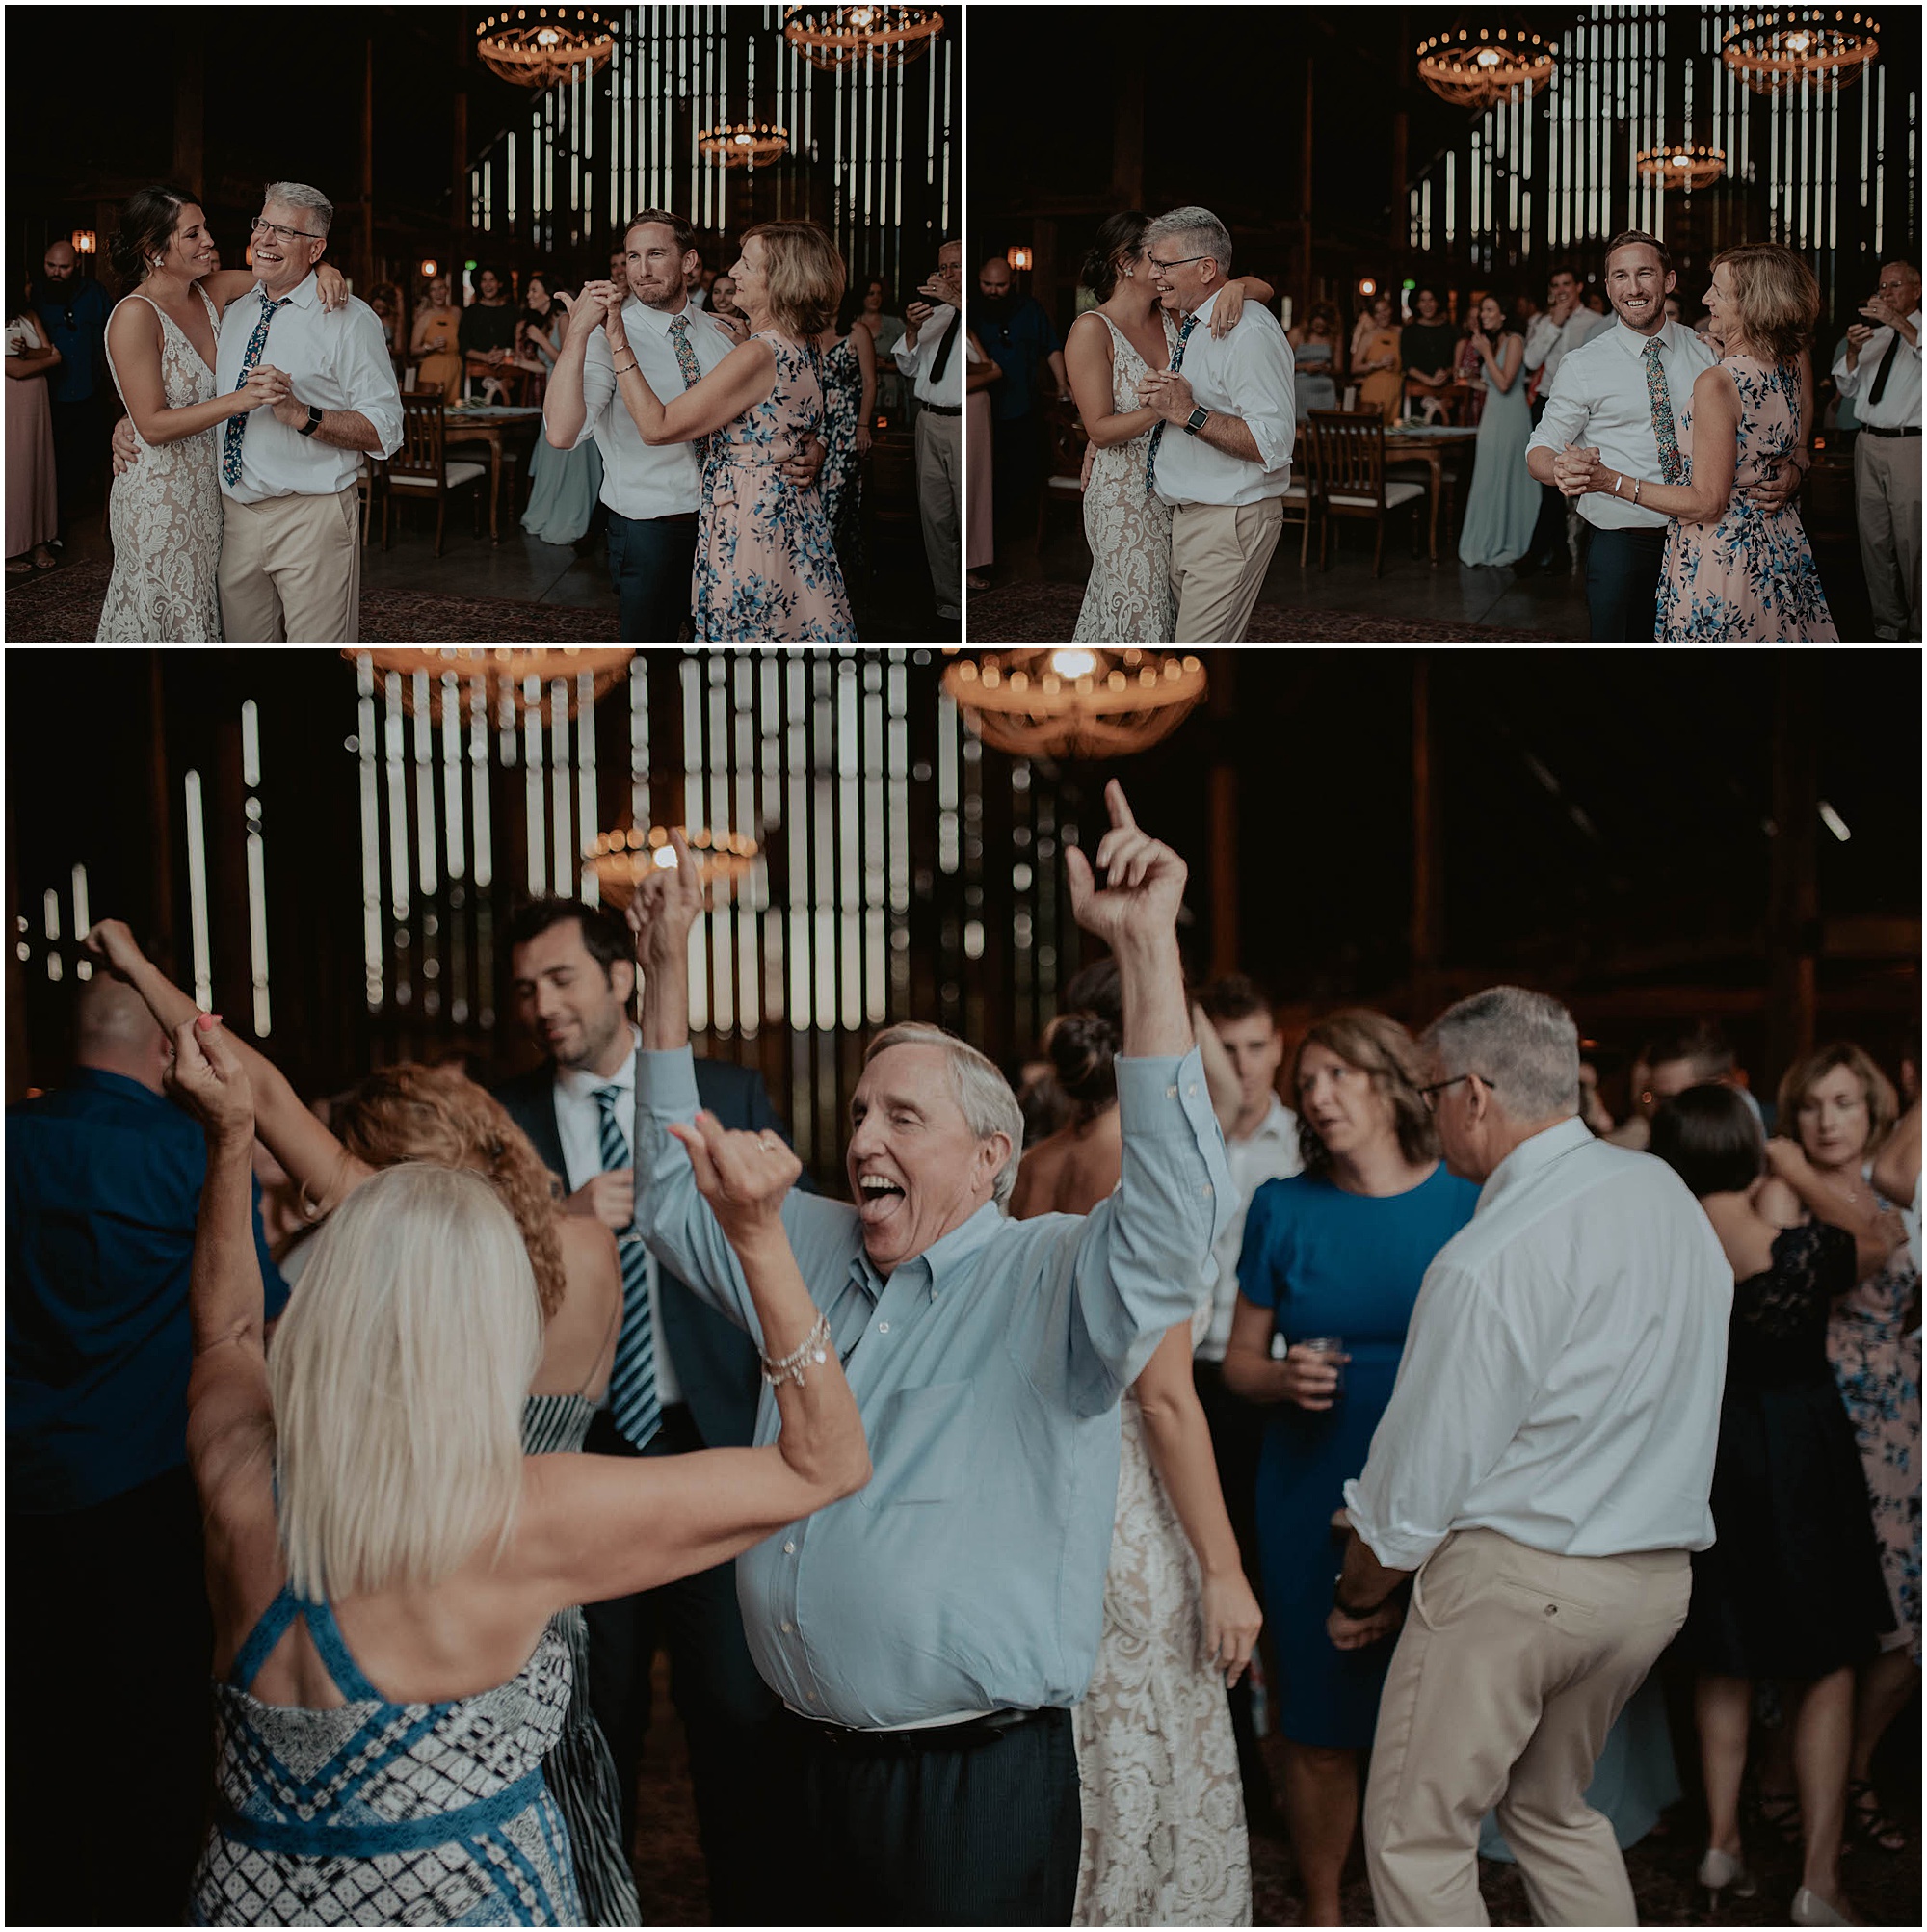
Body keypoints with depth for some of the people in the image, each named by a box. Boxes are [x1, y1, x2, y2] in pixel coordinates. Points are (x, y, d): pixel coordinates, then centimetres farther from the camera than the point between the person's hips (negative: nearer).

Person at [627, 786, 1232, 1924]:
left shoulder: (1049, 1280, -9)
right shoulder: (818, 1255, 13)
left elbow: (1174, 1211, -27)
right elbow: (679, 1198, 25)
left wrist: (1147, 946, -34)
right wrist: (668, 969, 17)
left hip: (981, 1781, -7)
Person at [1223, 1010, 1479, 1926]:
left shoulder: (1465, 1203, 1)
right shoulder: (1284, 1208, 4)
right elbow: (1238, 1358, 9)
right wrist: (1282, 1377, -12)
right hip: (1313, 1498, 1)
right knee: (1320, 1730, 5)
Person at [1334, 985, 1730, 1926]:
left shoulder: (1488, 1264, -20)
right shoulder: (1668, 1193, 4)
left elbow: (1420, 1480, -14)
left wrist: (1358, 1597, 3)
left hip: (1516, 1581, -8)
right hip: (1659, 1574, 8)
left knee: (1417, 1834, 3)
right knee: (1554, 1808, 24)